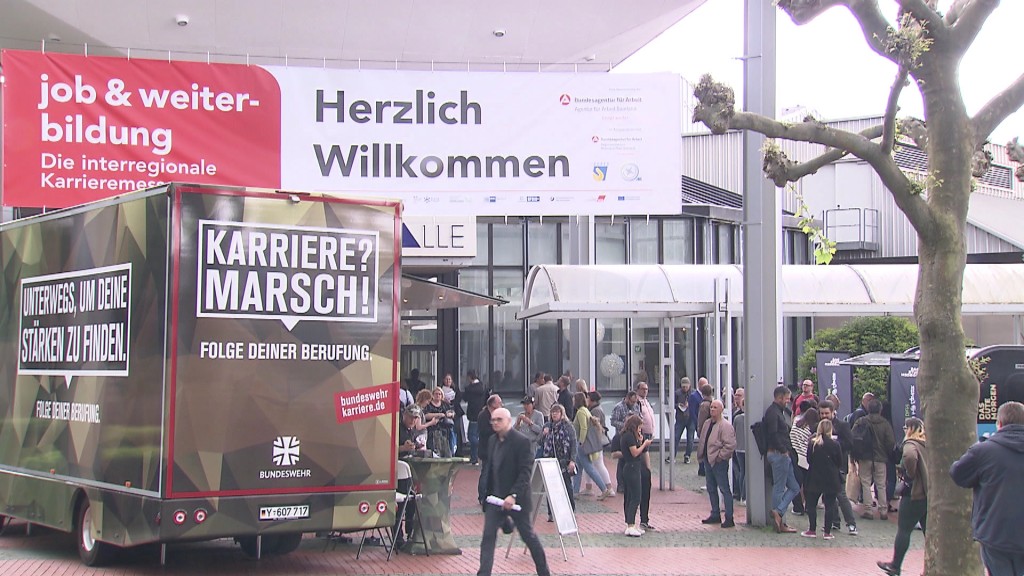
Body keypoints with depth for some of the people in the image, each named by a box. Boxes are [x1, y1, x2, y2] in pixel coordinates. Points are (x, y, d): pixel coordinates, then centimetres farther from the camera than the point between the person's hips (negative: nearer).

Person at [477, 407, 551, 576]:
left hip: (516, 499, -6)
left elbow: (525, 472, -19)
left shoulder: (521, 441, -14)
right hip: (495, 498, 6)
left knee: (529, 536, 9)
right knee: (488, 537, -3)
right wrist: (484, 492, 8)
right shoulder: (492, 440, 7)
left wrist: (513, 495, -27)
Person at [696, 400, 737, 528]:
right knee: (711, 488, 15)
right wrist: (701, 455, 11)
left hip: (719, 462, -9)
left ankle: (729, 518, -2)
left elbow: (730, 445, -20)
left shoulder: (726, 426, -14)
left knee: (724, 489, -5)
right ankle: (715, 515, 26)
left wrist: (720, 456, -18)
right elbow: (702, 440, 20)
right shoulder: (707, 423, 13)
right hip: (708, 460, 9)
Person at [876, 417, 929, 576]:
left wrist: (909, 475, -20)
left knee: (903, 530, 3)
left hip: (914, 494, -7)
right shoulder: (927, 444, 10)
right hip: (930, 493, 7)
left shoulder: (910, 444, -13)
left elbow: (910, 456, -36)